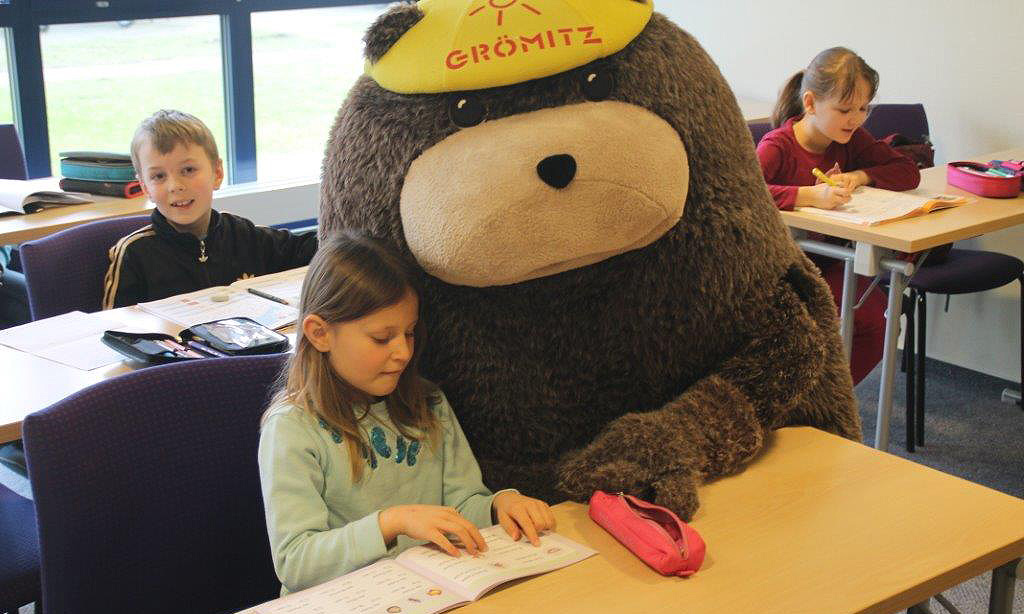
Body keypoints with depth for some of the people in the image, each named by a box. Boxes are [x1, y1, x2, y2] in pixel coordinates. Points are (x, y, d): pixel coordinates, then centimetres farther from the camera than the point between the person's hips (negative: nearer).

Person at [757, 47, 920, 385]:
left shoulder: (852, 139, 6)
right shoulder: (778, 145, -16)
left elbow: (907, 172, 6)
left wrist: (858, 176, -13)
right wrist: (811, 195, -42)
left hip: (830, 263, 6)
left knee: (876, 318, -19)